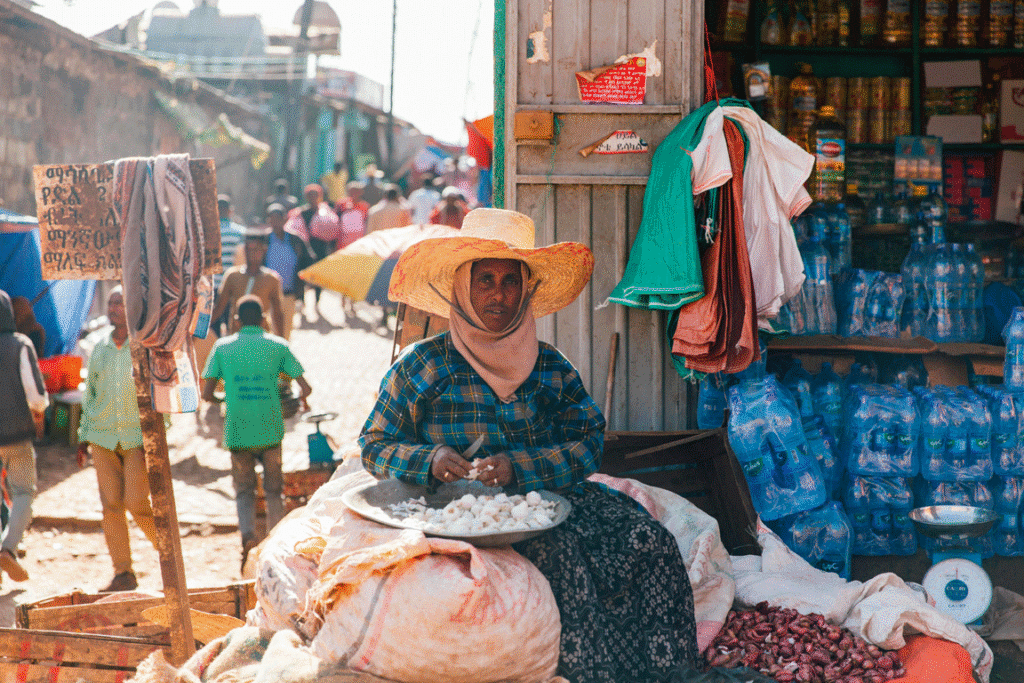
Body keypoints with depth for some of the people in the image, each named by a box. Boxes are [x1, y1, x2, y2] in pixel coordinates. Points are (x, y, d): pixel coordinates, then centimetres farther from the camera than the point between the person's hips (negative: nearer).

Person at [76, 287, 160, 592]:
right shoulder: (99, 349, 10)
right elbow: (90, 394, 18)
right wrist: (84, 437, 13)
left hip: (137, 437, -4)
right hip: (103, 438, 4)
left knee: (137, 504, -10)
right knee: (111, 505, 0)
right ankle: (123, 573, 7)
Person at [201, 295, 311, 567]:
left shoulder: (222, 347, 3)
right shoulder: (278, 346, 2)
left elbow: (206, 393, 1)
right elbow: (305, 388, -1)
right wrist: (300, 397, 22)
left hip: (237, 433, 0)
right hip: (271, 431, 0)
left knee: (244, 490, 12)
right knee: (273, 490, 15)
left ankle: (248, 535, -12)